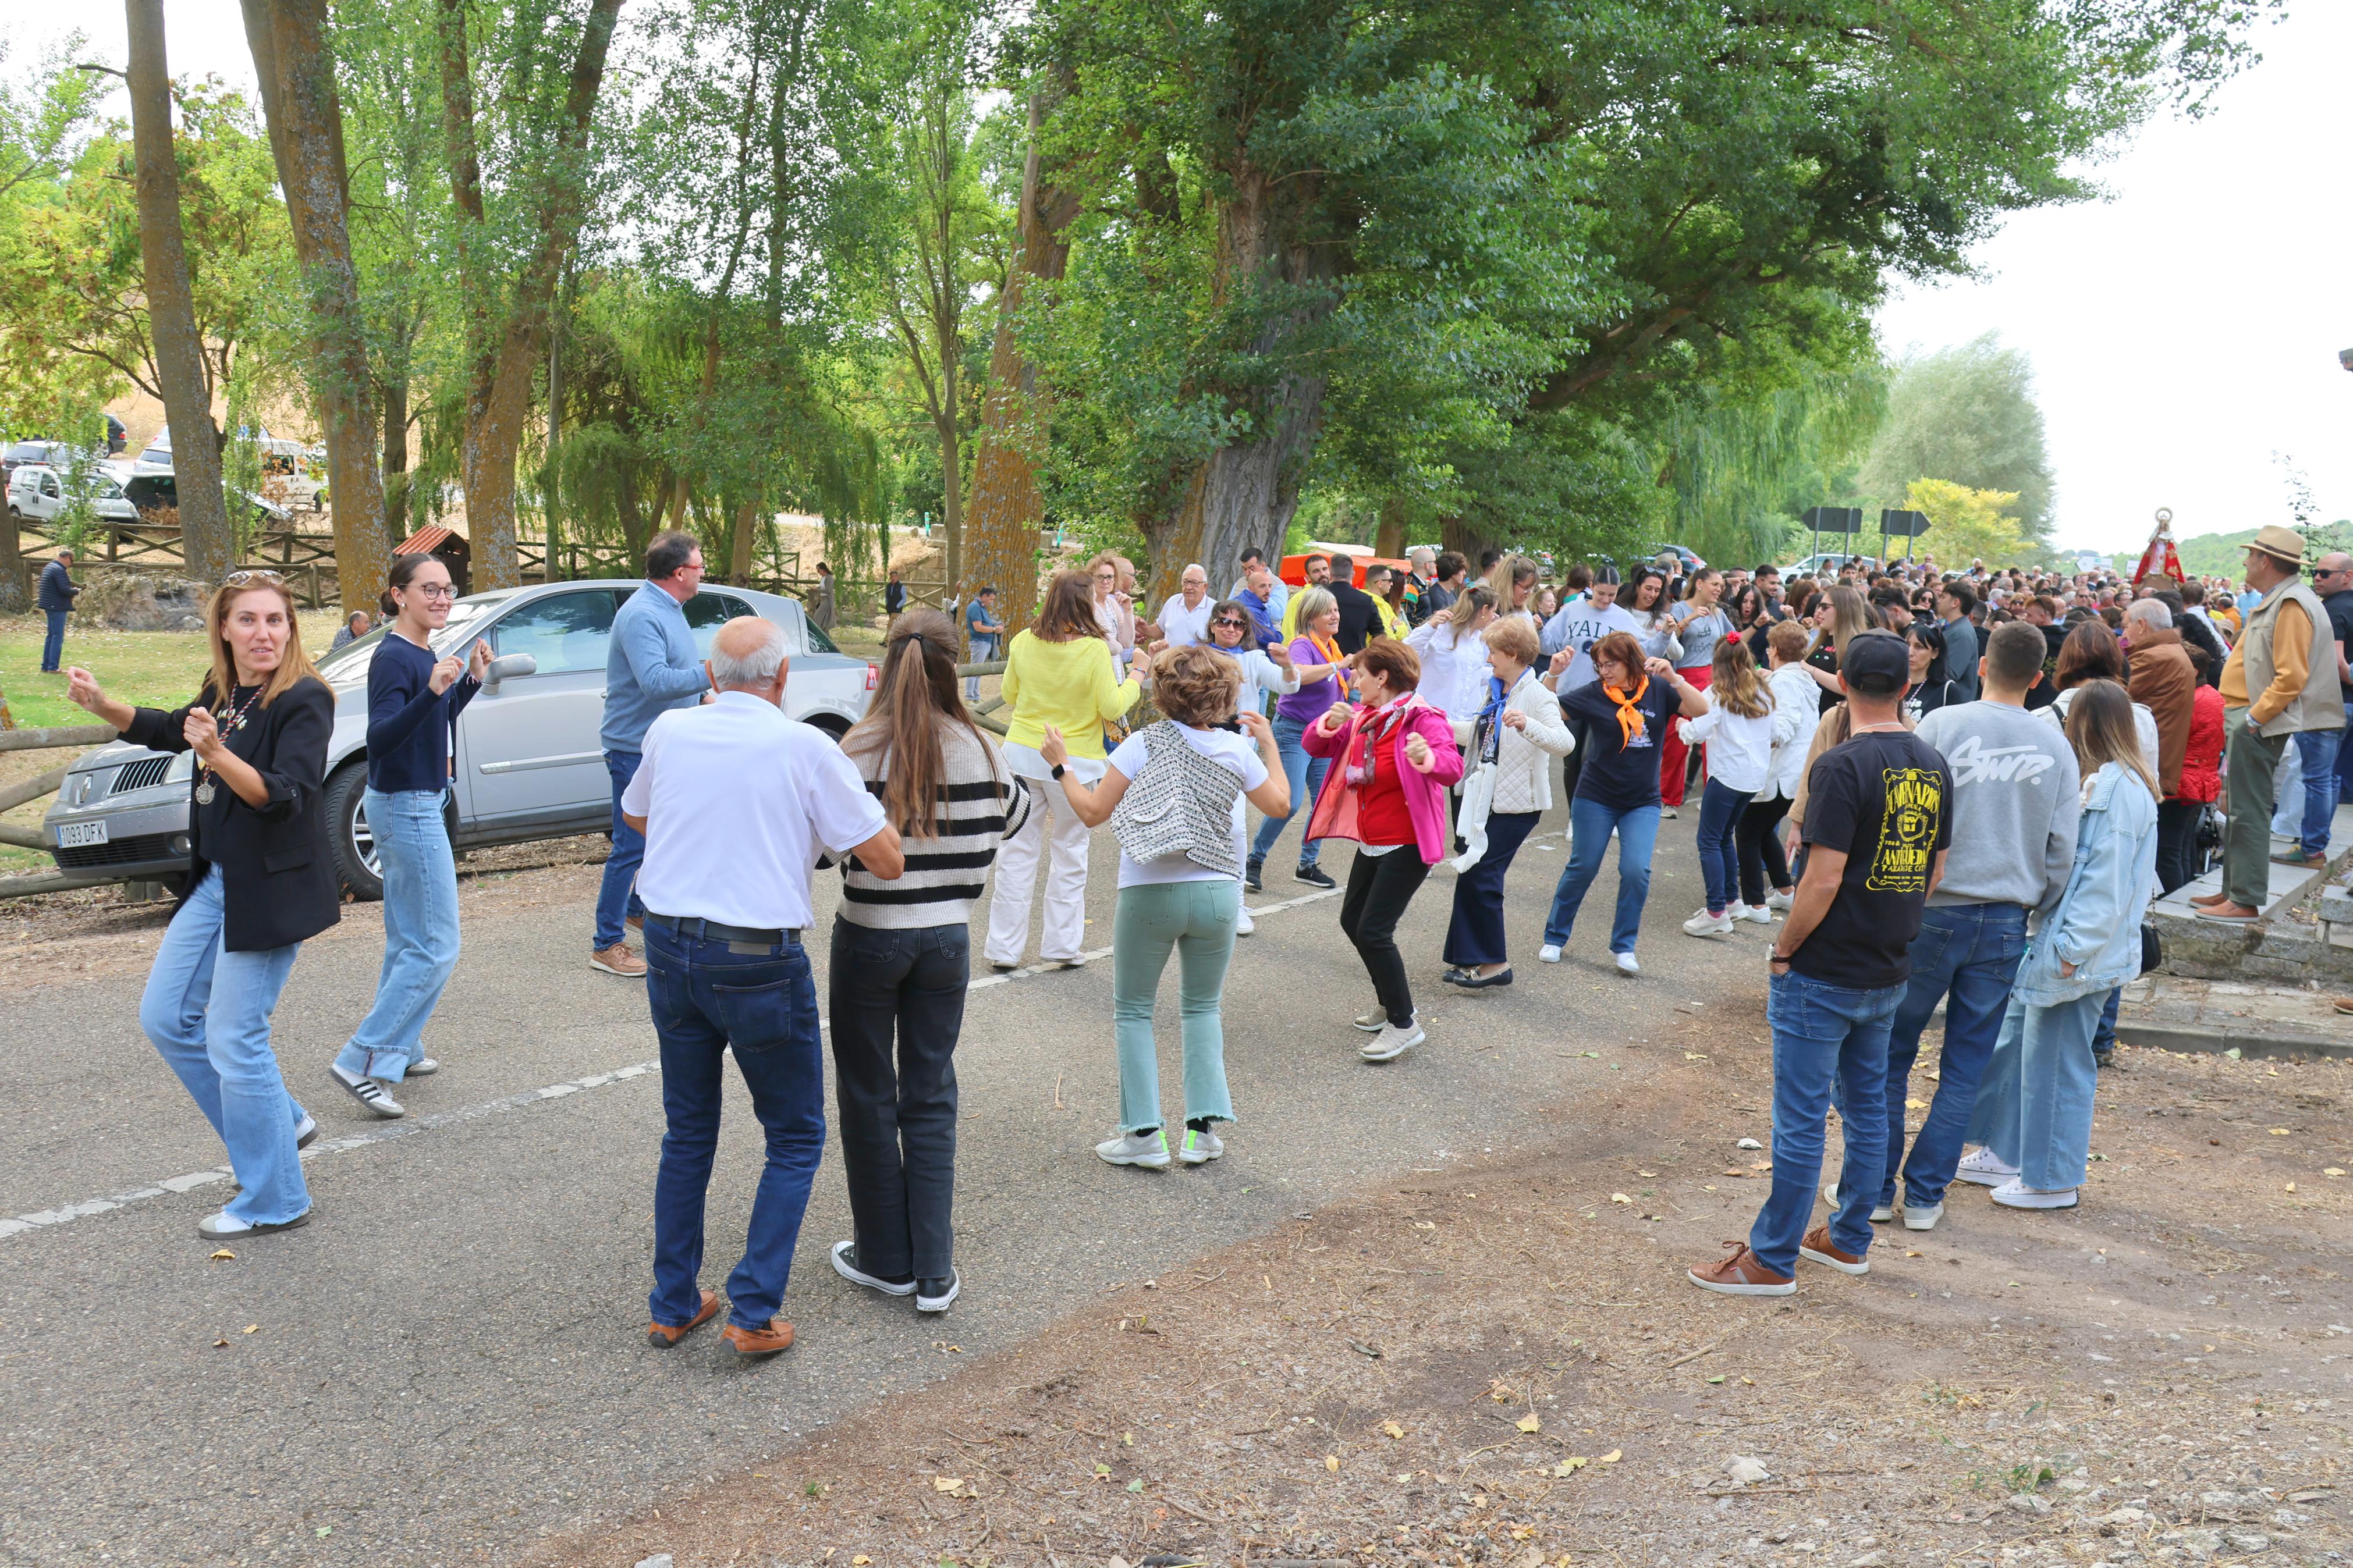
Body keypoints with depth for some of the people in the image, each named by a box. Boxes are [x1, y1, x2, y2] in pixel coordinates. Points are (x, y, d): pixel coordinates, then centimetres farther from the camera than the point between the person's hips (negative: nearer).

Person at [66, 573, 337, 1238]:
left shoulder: (304, 700, -18)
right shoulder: (222, 692, 5)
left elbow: (284, 796, -27)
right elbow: (170, 730, 26)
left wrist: (218, 754, -41)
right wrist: (101, 705, 13)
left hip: (270, 890, -9)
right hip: (216, 881, 9)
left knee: (234, 1039, -5)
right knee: (166, 1018, 14)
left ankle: (273, 1202, 9)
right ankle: (281, 1123, 28)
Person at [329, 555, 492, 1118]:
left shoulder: (424, 654, 10)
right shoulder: (394, 658, -18)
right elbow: (380, 738, -29)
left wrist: (471, 680, 10)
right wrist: (430, 691, -42)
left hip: (413, 807, 10)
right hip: (408, 810, -10)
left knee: (408, 942, 18)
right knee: (435, 949, -8)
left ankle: (399, 1049, 29)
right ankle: (361, 1061, -5)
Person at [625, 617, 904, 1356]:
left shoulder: (669, 731, 2)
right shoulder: (804, 748, -11)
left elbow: (635, 816, 23)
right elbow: (887, 862, -8)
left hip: (670, 952, 5)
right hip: (759, 962, -4)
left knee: (687, 1132, 19)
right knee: (795, 1138, 12)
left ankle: (674, 1304, 26)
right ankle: (754, 1311, 8)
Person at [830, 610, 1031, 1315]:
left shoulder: (861, 750, -16)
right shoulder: (980, 750, -5)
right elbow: (1013, 815, 12)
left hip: (869, 938, -3)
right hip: (947, 939, 3)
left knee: (868, 1098, 13)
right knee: (931, 1099, 13)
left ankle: (886, 1260, 24)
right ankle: (934, 1271, 15)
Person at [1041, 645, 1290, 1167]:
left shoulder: (1144, 744, -7)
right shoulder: (1237, 749, 1)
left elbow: (1093, 811, -5)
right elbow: (1279, 805, 16)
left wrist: (1061, 765, 8)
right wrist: (1269, 744, 26)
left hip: (1149, 895, -3)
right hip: (1216, 894, 3)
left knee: (1132, 1010, 11)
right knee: (1202, 1008, 18)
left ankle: (1144, 1134, 8)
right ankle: (1203, 1129, 13)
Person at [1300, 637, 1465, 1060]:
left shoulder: (1422, 719, -18)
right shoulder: (1364, 717, 5)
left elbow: (1453, 768, -33)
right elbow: (1314, 747, 5)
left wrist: (1428, 759, -56)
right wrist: (1328, 724, -17)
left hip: (1408, 844, -9)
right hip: (1372, 842, 9)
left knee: (1374, 931, -14)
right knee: (1352, 920, 18)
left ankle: (1403, 1024, -1)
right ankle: (1390, 1002, 36)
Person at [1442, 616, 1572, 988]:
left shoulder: (1537, 696, -15)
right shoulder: (1497, 691, 12)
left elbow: (1564, 743, -29)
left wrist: (1527, 725, -44)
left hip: (1517, 803, -9)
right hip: (1489, 797, 9)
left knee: (1480, 874, -10)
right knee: (1473, 873, 10)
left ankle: (1494, 963, 0)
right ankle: (1472, 959, 19)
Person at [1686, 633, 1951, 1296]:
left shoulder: (1844, 766, -19)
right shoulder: (1934, 767, 4)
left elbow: (1824, 879, -22)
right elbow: (1935, 871, 13)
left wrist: (1782, 952, -10)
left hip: (1824, 975, -8)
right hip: (1889, 973, 8)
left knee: (1801, 1121, 0)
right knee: (1867, 1105, 18)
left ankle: (1772, 1260, 9)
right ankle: (1848, 1240, 31)